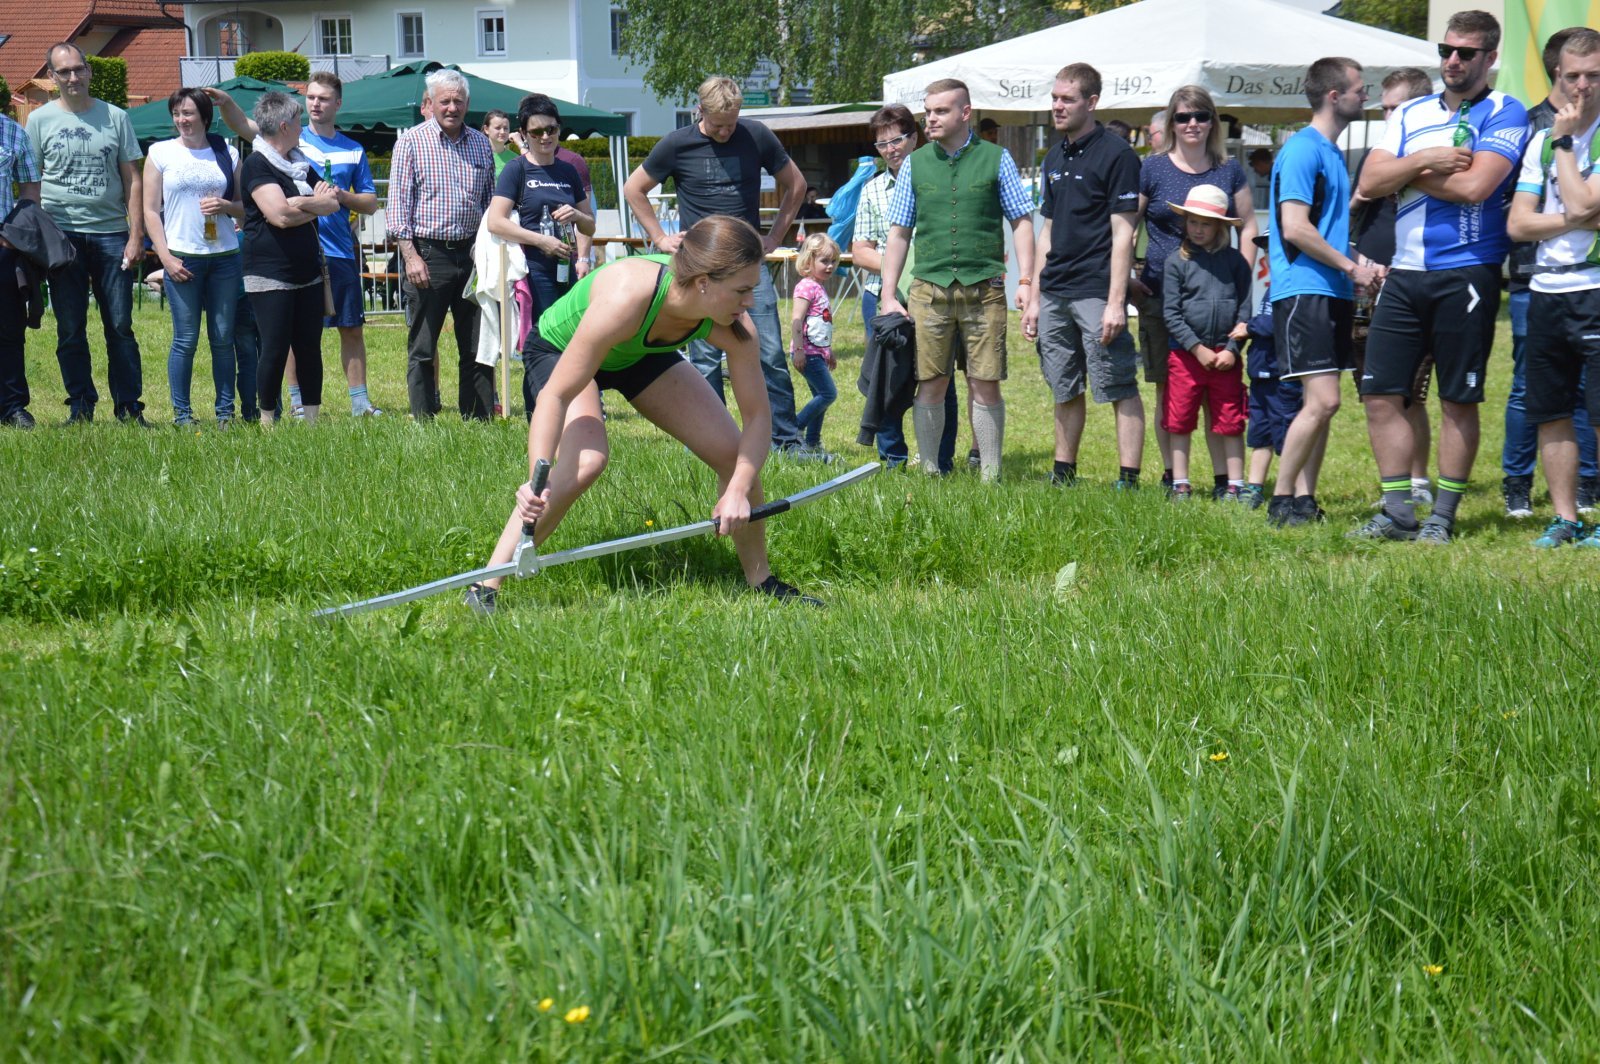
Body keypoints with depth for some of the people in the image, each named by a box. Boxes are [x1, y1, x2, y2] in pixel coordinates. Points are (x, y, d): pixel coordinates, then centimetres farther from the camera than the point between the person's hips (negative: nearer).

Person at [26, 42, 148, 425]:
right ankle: (80, 408, 11)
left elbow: (132, 179, 8)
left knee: (120, 328, 0)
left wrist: (136, 235, 0)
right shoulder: (40, 120, 6)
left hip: (111, 234, 0)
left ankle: (129, 408, 5)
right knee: (70, 331, 4)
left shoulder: (115, 117, 8)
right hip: (63, 235, 0)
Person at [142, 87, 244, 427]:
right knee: (185, 340, -2)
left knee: (223, 338, 3)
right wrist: (166, 257, -7)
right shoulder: (160, 153, 5)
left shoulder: (227, 154, 10)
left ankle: (225, 411, 10)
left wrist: (225, 205, -8)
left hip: (224, 256, 2)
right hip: (182, 258, -2)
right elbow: (151, 211, 3)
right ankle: (181, 413, 5)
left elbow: (246, 207, 15)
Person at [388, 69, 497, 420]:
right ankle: (423, 423, 5)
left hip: (471, 253, 4)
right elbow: (398, 204, -5)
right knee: (422, 350, 0)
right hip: (428, 254, -4)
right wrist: (411, 256, -14)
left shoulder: (480, 144, 12)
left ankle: (479, 420, 11)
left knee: (478, 347, 5)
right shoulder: (411, 142, -2)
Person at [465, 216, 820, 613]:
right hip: (561, 349, -5)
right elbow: (556, 396, -41)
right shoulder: (625, 299, -45)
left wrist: (738, 491, -32)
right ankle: (485, 587, -24)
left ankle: (762, 582, 16)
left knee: (735, 453, -6)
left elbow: (757, 416, -18)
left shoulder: (734, 327, -29)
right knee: (586, 461, -32)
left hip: (641, 355, 5)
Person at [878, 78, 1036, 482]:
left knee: (985, 385, -1)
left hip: (983, 287, -2)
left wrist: (1026, 281, -4)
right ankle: (929, 473, 11)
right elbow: (899, 233, 13)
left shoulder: (996, 159, 6)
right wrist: (888, 296, 8)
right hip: (929, 287, 2)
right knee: (931, 385, 2)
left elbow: (1021, 222, 7)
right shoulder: (914, 164, 11)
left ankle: (991, 475, 5)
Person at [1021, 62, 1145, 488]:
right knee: (1065, 391, 13)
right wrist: (1034, 298, 17)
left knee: (1120, 388, -5)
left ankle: (1128, 480, -5)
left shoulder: (1116, 155, -6)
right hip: (1055, 293, 7)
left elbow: (1122, 234, -11)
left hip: (1096, 292, -7)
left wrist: (1116, 302, -17)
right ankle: (1063, 474, 20)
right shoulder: (1055, 158, 17)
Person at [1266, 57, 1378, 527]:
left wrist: (1359, 267, 13)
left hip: (1333, 293, 10)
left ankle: (1304, 500, 11)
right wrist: (1351, 268, -13)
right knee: (1322, 400, -14)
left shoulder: (1332, 153, 19)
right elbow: (1294, 228, -18)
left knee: (1321, 404, 8)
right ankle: (1281, 501, -7)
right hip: (1303, 291, -10)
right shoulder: (1301, 150, -10)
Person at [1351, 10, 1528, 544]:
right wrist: (1427, 160, -10)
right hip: (1405, 274, 5)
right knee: (1380, 394, 1)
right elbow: (1369, 182, 4)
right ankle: (1398, 511, 8)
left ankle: (1443, 516, 9)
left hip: (1467, 274, -5)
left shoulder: (1504, 114, -2)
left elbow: (1474, 186, -17)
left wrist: (1408, 174, -5)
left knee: (1458, 401, 2)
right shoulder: (1411, 115, 15)